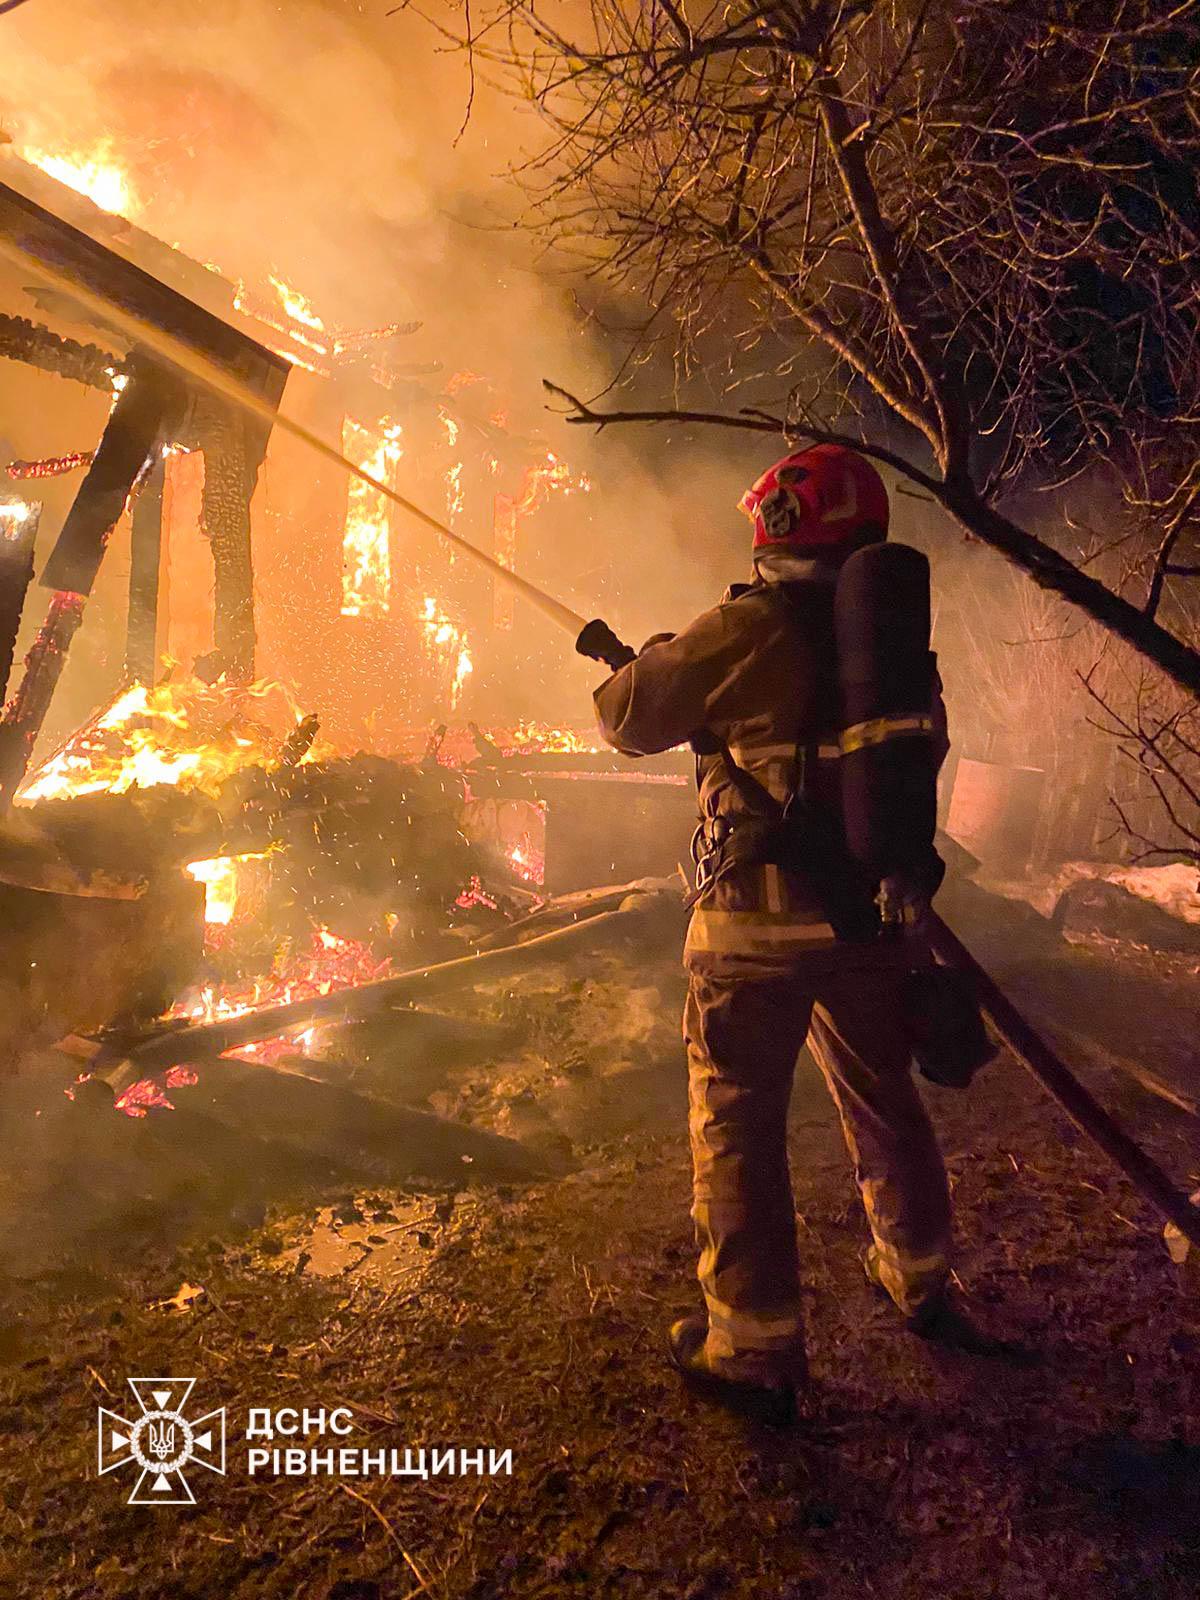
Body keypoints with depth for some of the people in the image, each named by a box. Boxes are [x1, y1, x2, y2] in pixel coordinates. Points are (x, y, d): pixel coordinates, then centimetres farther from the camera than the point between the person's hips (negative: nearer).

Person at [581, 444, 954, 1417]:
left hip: (759, 917, -6)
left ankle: (756, 1343, 12)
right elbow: (924, 753, 20)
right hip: (873, 914, 7)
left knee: (736, 1121, 5)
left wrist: (640, 661, 17)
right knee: (881, 1097, 22)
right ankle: (918, 1277, 41)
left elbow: (632, 719, -4)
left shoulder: (750, 627, -12)